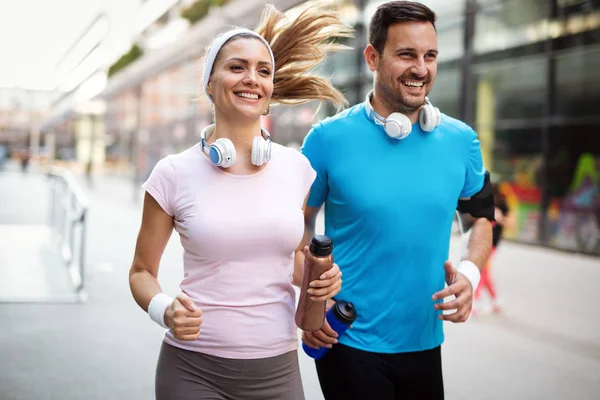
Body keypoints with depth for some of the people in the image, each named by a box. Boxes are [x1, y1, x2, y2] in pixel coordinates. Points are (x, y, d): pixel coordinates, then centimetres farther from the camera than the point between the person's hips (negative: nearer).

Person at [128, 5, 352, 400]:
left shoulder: (298, 168, 1)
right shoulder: (174, 174, -7)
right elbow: (142, 271, 3)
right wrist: (164, 311, -17)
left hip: (278, 368, 3)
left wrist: (319, 278, -5)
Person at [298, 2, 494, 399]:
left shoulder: (461, 140, -1)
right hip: (348, 342, -4)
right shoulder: (328, 138, -9)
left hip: (424, 342, 4)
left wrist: (469, 273, -6)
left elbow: (482, 216, 12)